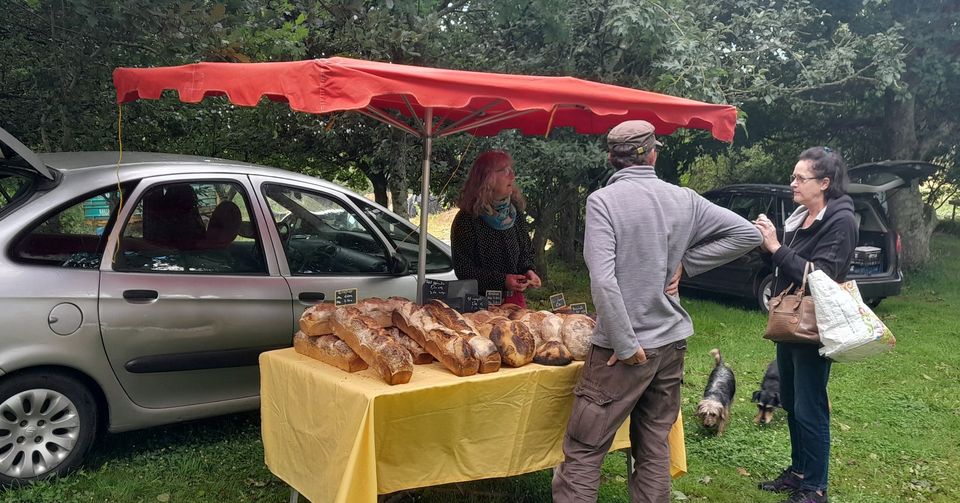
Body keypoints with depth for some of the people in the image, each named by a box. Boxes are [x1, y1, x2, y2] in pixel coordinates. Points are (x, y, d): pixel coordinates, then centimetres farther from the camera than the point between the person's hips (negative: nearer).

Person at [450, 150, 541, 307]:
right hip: (480, 302, -5)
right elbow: (463, 269, -14)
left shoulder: (516, 213, 5)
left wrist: (529, 271, -7)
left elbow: (526, 253, 15)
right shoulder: (466, 219, -13)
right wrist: (502, 281, -22)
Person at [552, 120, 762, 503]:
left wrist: (626, 346, -16)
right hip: (672, 341, 6)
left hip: (626, 346, -6)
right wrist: (685, 263, 5)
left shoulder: (602, 200, -12)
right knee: (655, 450, 16)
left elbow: (603, 280, -22)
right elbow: (747, 233, 9)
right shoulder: (683, 199, 4)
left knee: (582, 452, 2)